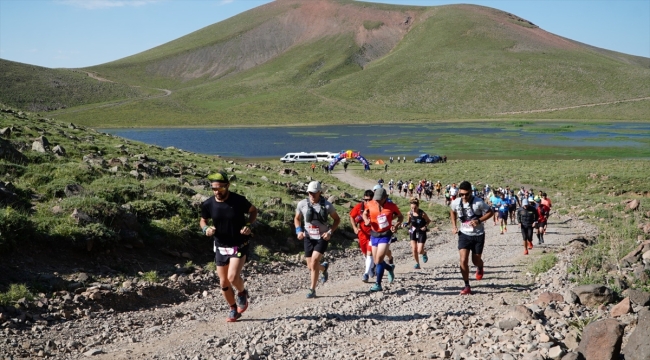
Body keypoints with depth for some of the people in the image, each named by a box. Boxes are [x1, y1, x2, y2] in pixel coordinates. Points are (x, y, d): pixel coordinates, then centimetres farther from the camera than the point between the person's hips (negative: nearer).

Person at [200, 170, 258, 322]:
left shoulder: (238, 200, -15)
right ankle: (233, 309, 29)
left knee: (233, 277, -20)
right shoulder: (208, 204, -8)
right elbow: (203, 220, 11)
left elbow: (253, 210, 4)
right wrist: (206, 229, -11)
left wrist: (249, 225, -12)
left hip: (239, 246, -4)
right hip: (220, 247, 4)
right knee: (224, 283, 8)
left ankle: (242, 293, 14)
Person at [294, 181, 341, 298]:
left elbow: (337, 219, 3)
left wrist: (330, 232, -11)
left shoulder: (327, 205, -10)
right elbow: (297, 219, 12)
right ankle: (324, 267, 43)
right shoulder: (302, 204, -5)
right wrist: (299, 230, -6)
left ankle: (312, 290, -7)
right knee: (310, 266, 6)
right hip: (309, 238, 3)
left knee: (314, 262, -19)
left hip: (322, 238, -3)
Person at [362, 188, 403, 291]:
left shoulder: (391, 206, -10)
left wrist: (396, 225, -13)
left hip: (386, 235, -4)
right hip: (374, 234, 4)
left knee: (379, 260, -14)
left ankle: (378, 284, -5)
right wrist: (366, 220, -7)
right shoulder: (370, 204, -4)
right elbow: (365, 214, 15)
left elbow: (401, 216, 6)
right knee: (376, 261, 11)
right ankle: (390, 268, 43)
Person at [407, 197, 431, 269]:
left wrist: (425, 226, -20)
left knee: (419, 251, -6)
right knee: (414, 250, -4)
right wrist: (406, 224, -12)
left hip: (421, 232, -3)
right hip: (413, 232, 3)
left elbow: (428, 221, -3)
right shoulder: (410, 213, -7)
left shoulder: (422, 214, -19)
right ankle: (417, 263, 17)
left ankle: (424, 253, 32)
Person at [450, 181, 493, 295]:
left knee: (476, 260, 10)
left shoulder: (478, 203, -19)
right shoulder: (456, 203, -7)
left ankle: (480, 268, 49)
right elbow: (452, 212, 16)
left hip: (478, 235, -2)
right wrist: (454, 226, 5)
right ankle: (467, 286, 2)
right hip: (464, 234, 2)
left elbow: (490, 212, -8)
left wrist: (479, 220, -23)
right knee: (463, 261, -11)